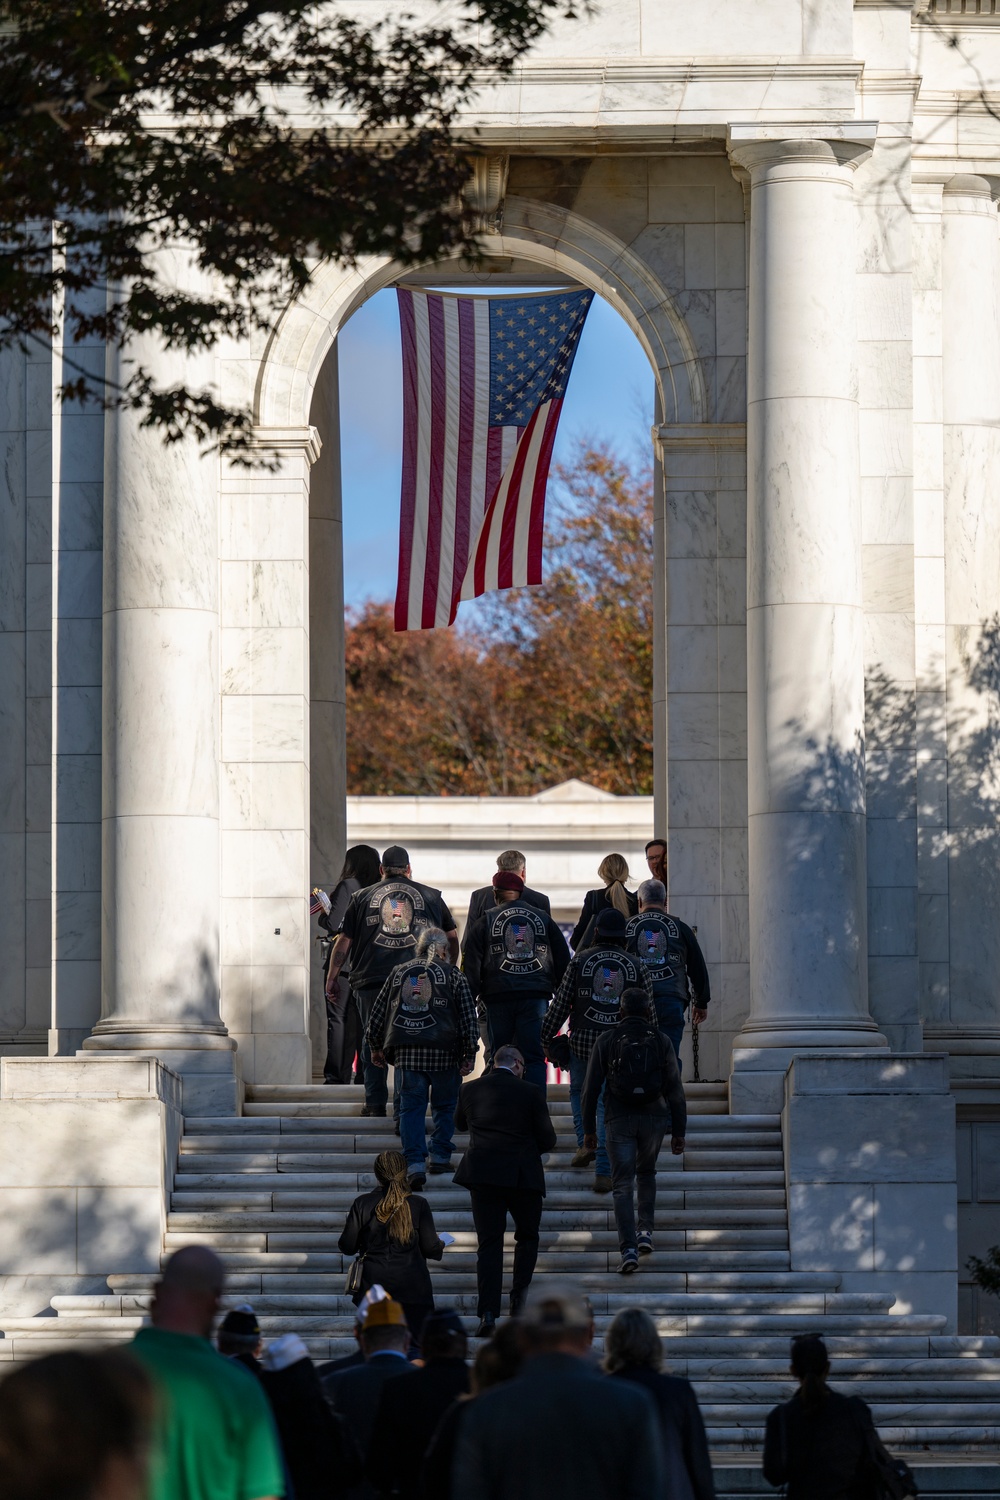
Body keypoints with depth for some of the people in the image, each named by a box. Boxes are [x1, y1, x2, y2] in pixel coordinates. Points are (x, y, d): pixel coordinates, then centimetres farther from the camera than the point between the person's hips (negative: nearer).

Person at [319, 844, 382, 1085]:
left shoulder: (347, 886, -9)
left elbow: (333, 924, -15)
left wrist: (323, 912, 7)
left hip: (342, 960, -6)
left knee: (337, 1019, -3)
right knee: (358, 1020, 10)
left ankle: (336, 1075, -7)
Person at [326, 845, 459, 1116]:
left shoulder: (362, 898, 9)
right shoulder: (431, 897, 11)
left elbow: (344, 941, 9)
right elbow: (452, 937, 16)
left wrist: (332, 977, 16)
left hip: (372, 981, 0)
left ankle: (376, 1103, 6)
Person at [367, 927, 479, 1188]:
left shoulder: (399, 972, 14)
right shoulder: (453, 974, 6)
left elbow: (377, 1012, 15)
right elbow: (468, 1015, 0)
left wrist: (375, 1046, 24)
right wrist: (470, 1053, 1)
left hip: (405, 1050, 2)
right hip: (442, 1050, -2)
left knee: (411, 1106, 1)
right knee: (444, 1105, 13)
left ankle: (415, 1163, -9)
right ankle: (440, 1156, 13)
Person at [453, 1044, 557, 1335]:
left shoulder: (470, 1089, 5)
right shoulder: (531, 1093, -3)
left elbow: (460, 1123, 22)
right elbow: (548, 1140, 0)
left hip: (482, 1174, 2)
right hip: (523, 1176, -2)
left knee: (488, 1244, 3)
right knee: (527, 1237, 19)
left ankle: (488, 1315, -7)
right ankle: (519, 1295, 4)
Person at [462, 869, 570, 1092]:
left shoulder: (486, 921, 6)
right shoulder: (543, 919, 12)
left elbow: (472, 966, 2)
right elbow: (563, 961, 13)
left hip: (499, 998, -1)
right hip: (536, 997, 1)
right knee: (534, 1058, -1)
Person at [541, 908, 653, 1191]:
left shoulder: (580, 961, 0)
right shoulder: (636, 967, 4)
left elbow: (561, 1004, -1)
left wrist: (546, 1040, 8)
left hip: (583, 1040, -1)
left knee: (579, 1092, 24)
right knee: (609, 1104, 5)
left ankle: (585, 1142, 4)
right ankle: (603, 1172, -1)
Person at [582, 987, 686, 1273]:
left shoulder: (607, 1042, 1)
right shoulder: (660, 1041, 3)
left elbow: (591, 1089, 1)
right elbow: (675, 1090, 1)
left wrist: (589, 1128, 9)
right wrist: (678, 1131, 5)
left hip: (619, 1120, -1)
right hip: (654, 1117, 1)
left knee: (622, 1185, -1)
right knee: (647, 1172, 26)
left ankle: (628, 1249, -14)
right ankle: (645, 1231, 15)